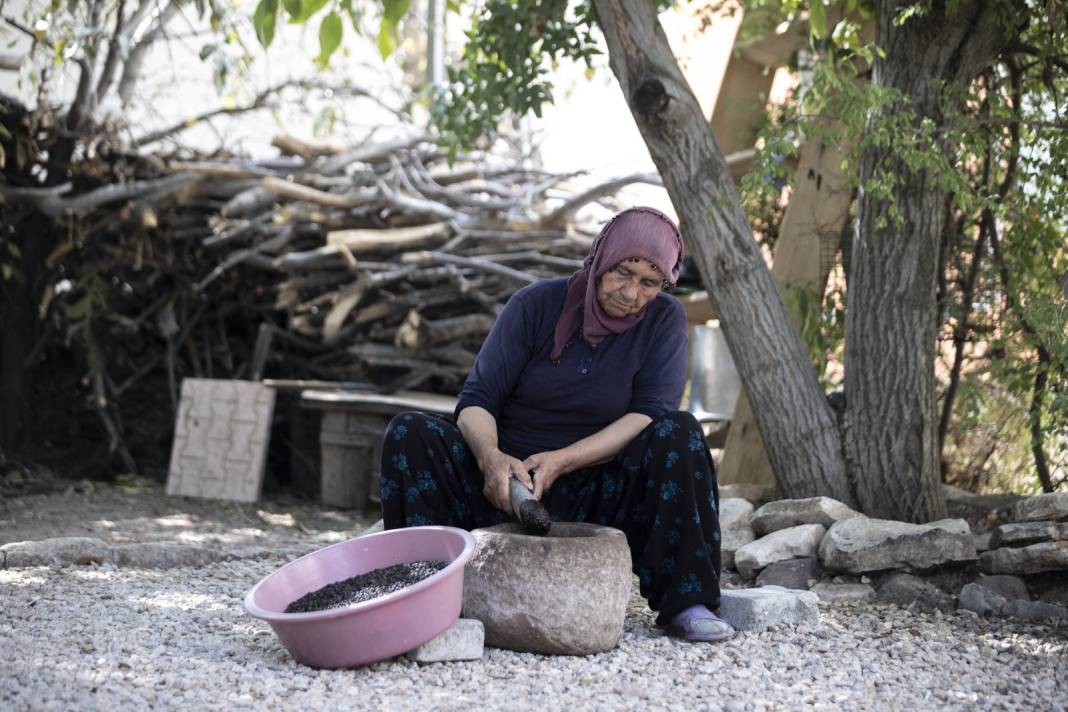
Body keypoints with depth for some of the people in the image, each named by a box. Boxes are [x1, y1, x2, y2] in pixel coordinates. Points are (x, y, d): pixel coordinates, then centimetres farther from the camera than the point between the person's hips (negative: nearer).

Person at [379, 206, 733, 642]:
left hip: (597, 496, 0)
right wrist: (492, 457, -32)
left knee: (679, 434, -26)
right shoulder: (535, 305, -4)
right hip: (507, 488, 1)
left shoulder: (664, 321, -2)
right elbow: (476, 402, -9)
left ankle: (685, 603, -26)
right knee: (409, 434, -22)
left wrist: (562, 460, -28)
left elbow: (649, 415, -15)